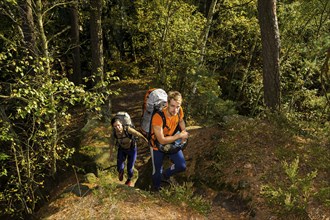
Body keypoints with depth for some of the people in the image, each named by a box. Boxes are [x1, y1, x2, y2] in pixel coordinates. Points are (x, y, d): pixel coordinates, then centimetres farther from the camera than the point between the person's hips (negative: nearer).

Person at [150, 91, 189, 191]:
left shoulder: (179, 111, -21)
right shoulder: (158, 117, -39)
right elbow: (162, 141, -35)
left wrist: (184, 134, -5)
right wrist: (179, 135, -27)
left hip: (172, 142, 4)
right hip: (157, 145, -4)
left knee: (182, 166, -2)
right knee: (157, 171, 12)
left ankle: (165, 175, 31)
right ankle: (156, 189, 45)